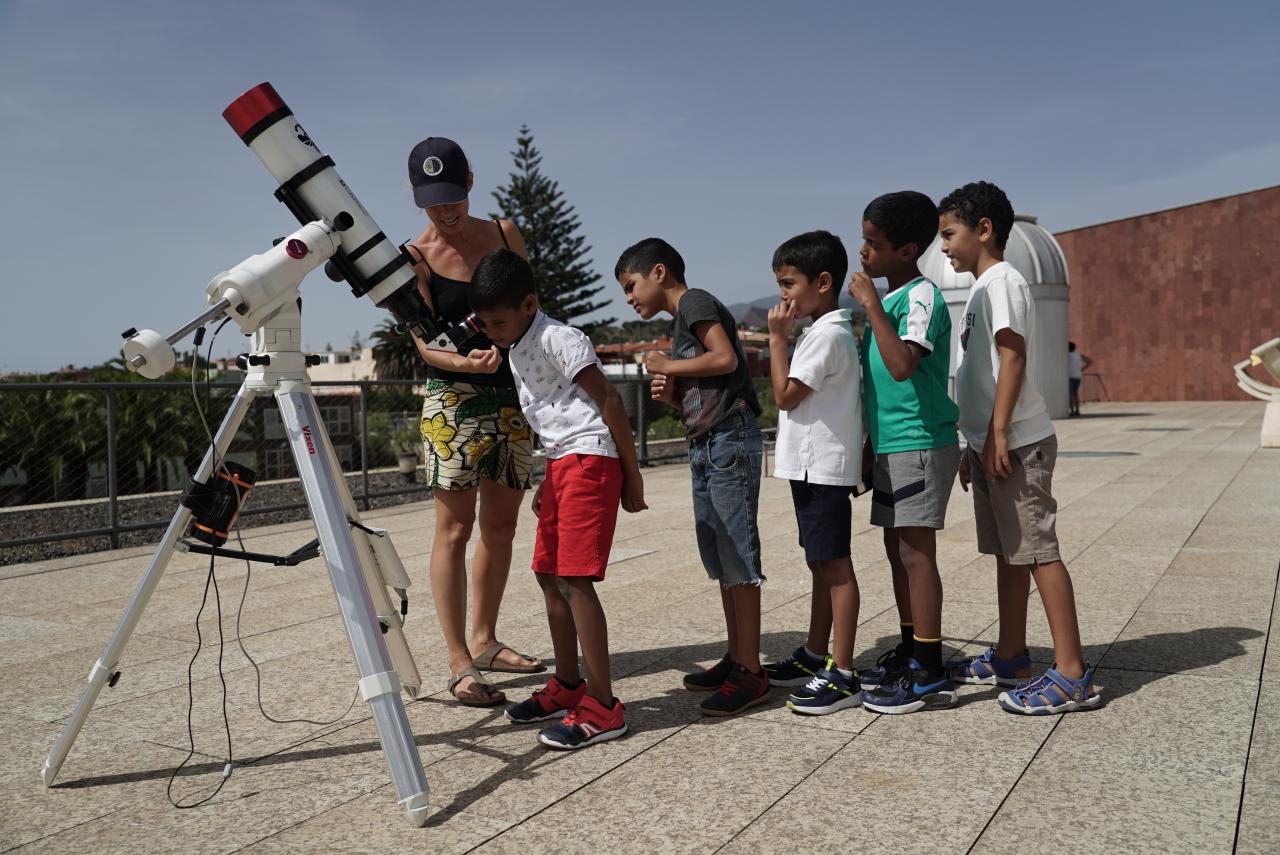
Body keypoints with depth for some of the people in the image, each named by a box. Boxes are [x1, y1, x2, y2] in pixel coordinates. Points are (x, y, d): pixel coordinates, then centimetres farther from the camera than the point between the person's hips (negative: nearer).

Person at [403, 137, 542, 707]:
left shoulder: (504, 233, 7)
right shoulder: (413, 258, -4)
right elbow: (424, 342, -11)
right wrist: (466, 363, -31)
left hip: (513, 396, 5)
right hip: (453, 401, -5)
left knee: (501, 526, 11)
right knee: (454, 531, -5)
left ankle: (484, 641, 25)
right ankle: (459, 665, 1)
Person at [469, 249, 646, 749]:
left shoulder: (558, 338, -12)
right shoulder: (517, 353, 16)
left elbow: (609, 401, -15)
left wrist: (632, 474, -14)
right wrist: (547, 482, 22)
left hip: (590, 460, -10)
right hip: (561, 464, 10)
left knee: (574, 578, -13)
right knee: (548, 574, 13)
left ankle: (602, 708, -8)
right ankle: (567, 685, 26)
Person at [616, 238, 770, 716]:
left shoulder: (694, 301, -4)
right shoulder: (680, 321, 22)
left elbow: (726, 358, -21)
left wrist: (669, 365, -8)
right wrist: (669, 394, 3)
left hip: (730, 439, -10)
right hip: (705, 447, 10)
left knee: (738, 558, -7)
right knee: (720, 561, 12)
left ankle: (751, 673, -1)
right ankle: (735, 659, 21)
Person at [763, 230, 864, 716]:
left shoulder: (827, 334, -15)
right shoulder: (822, 331, 16)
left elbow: (785, 395, -15)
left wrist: (777, 337, -11)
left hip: (823, 466, -10)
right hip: (812, 465, 10)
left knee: (834, 565, -6)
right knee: (821, 564, 16)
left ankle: (843, 675, -1)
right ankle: (815, 657, 27)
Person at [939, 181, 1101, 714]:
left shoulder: (1000, 280, -10)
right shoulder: (982, 287, 19)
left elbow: (1013, 356, -19)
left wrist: (998, 433, -23)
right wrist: (975, 446, 21)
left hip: (1016, 444, -10)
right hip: (991, 444, 10)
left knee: (1037, 550, -8)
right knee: (1007, 551, 14)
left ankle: (1072, 675, -4)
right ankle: (1011, 659, 24)